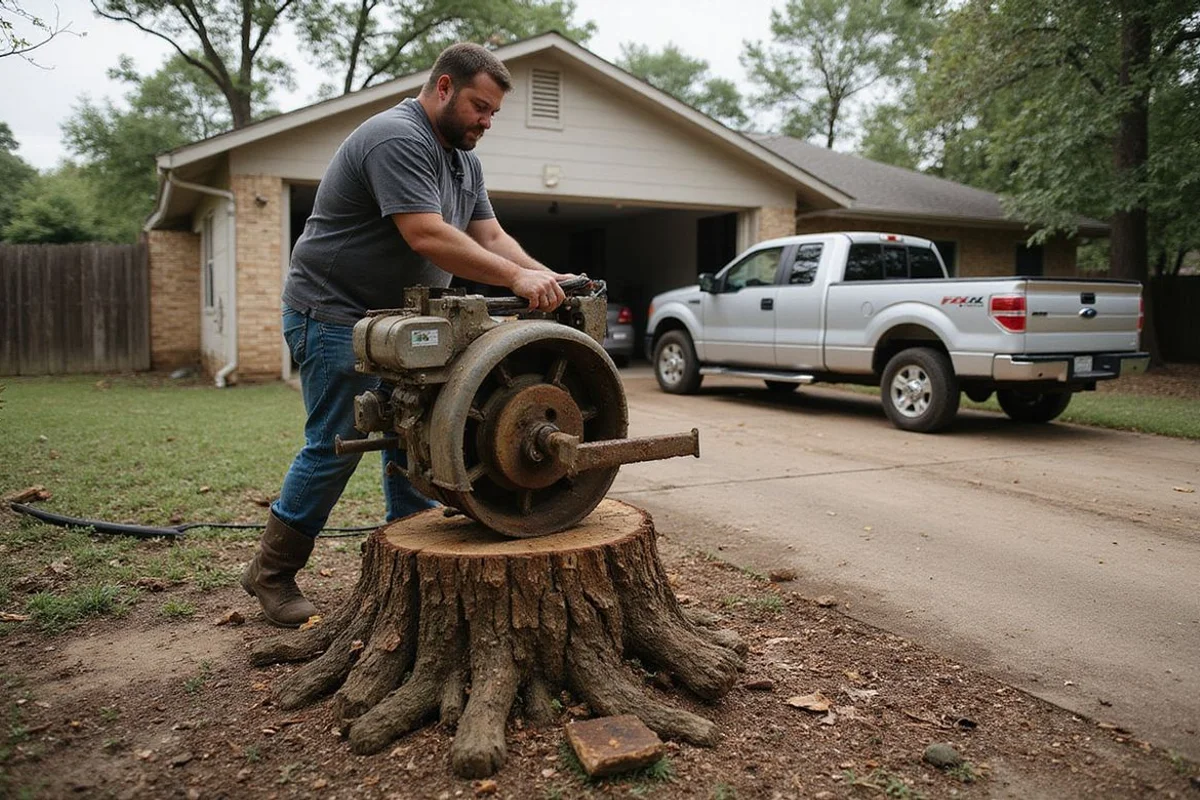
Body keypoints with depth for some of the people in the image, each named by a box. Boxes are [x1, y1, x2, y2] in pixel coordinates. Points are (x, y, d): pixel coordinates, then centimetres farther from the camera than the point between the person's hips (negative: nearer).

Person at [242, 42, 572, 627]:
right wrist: (517, 278, -33)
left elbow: (490, 236, 5)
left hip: (393, 319, 9)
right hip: (334, 314, -9)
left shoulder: (463, 157, 11)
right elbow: (427, 237, -31)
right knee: (336, 446, -5)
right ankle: (271, 572, 12)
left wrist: (548, 278, -12)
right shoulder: (397, 139, -20)